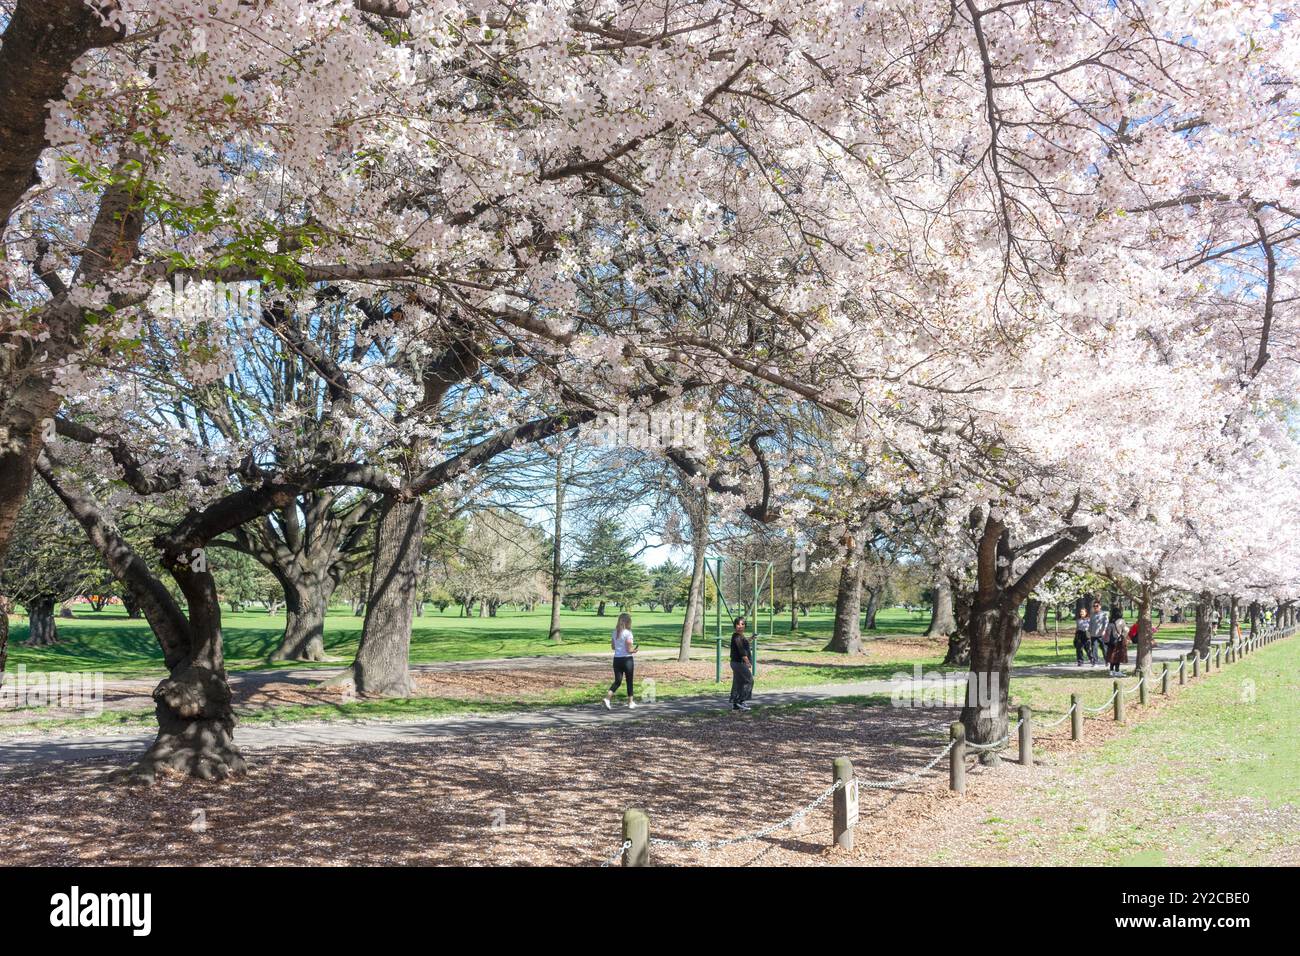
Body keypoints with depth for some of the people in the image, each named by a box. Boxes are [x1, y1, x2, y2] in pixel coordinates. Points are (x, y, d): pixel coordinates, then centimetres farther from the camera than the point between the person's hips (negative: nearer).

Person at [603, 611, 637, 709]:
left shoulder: (615, 632, 6)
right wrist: (634, 650, 3)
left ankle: (607, 698, -11)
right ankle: (630, 703, 19)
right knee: (629, 681, 10)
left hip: (617, 659, 5)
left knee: (617, 681, 9)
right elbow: (629, 649, -16)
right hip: (627, 659, -5)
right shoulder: (628, 633, -14)